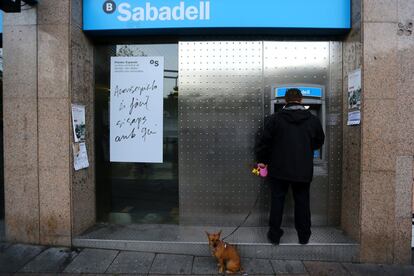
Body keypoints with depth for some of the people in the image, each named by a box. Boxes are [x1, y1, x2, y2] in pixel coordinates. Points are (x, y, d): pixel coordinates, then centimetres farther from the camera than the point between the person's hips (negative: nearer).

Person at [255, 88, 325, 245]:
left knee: (277, 201, 11)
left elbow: (263, 142, -9)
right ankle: (304, 236, 28)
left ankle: (274, 235, 20)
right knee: (302, 202, 15)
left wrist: (261, 160, 5)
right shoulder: (313, 120, -1)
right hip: (303, 170, 2)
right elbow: (319, 142, 13)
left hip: (279, 169, -2)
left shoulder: (275, 119, -10)